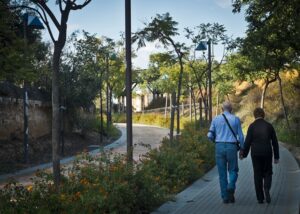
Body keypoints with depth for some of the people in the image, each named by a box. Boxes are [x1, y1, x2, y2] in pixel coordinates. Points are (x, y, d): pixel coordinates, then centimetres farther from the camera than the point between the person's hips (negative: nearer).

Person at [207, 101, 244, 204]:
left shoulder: (216, 119, 4)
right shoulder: (236, 119, 1)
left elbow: (210, 135, 2)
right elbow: (240, 136, 0)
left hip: (219, 147, 1)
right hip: (231, 148, -1)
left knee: (222, 173, 8)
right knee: (233, 171, 14)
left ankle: (225, 197, 5)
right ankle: (231, 187, -14)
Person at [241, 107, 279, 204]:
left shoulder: (252, 126, -5)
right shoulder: (269, 126, 1)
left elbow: (248, 142, -7)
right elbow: (275, 142, 2)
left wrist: (244, 154, 7)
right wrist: (276, 157, 9)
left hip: (256, 154, -1)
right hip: (267, 154, 1)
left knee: (258, 175, 8)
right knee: (267, 173, 15)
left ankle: (260, 198, 7)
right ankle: (266, 189, -13)